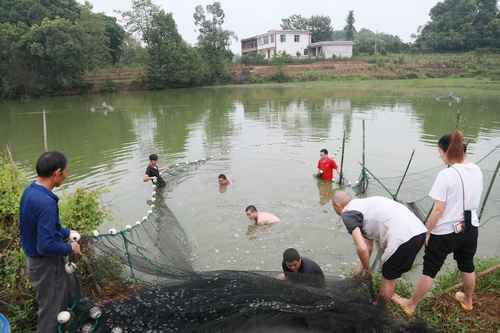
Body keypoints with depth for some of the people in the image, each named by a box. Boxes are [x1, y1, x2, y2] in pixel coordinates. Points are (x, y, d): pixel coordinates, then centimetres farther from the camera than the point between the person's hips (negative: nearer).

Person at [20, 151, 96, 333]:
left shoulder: (30, 190, -5)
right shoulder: (46, 202, -35)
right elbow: (46, 246, -33)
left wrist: (67, 232, 12)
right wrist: (70, 248, -16)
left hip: (36, 256, 10)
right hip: (47, 263, -10)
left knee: (69, 281, 34)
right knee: (51, 307, 13)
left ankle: (78, 304, 60)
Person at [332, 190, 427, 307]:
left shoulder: (347, 213, 0)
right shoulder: (364, 204, 26)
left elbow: (362, 248, -10)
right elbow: (368, 247, 34)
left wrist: (367, 269, 9)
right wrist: (361, 267, 43)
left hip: (403, 237, -9)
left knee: (388, 277, 14)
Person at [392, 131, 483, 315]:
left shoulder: (446, 175, -24)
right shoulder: (477, 171, -1)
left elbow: (438, 210, -22)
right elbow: (472, 201, 11)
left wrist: (427, 232, -10)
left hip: (445, 233, -7)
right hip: (470, 228, 7)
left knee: (429, 270, 6)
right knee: (467, 266, 26)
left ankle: (410, 305, 22)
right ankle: (467, 301, 50)